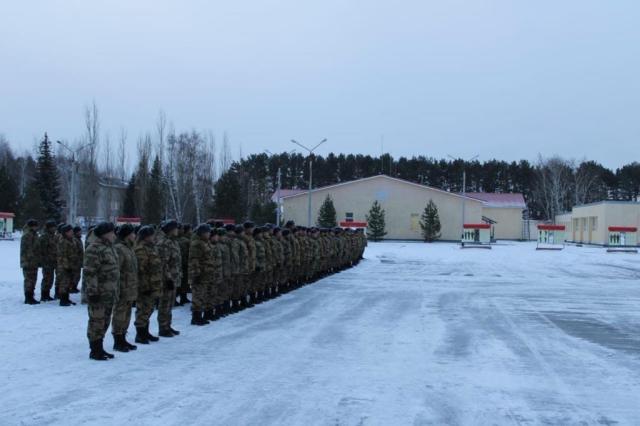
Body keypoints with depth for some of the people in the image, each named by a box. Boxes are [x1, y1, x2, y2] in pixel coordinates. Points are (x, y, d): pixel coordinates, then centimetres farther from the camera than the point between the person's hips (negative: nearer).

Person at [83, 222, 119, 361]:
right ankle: (94, 351, 4)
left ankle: (99, 348, 24)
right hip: (99, 294, -10)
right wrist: (92, 292, -22)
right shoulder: (94, 250, -16)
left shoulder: (109, 248, 15)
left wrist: (115, 291, 23)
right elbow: (90, 273, -20)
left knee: (105, 322, 15)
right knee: (97, 321, -3)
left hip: (109, 293, 10)